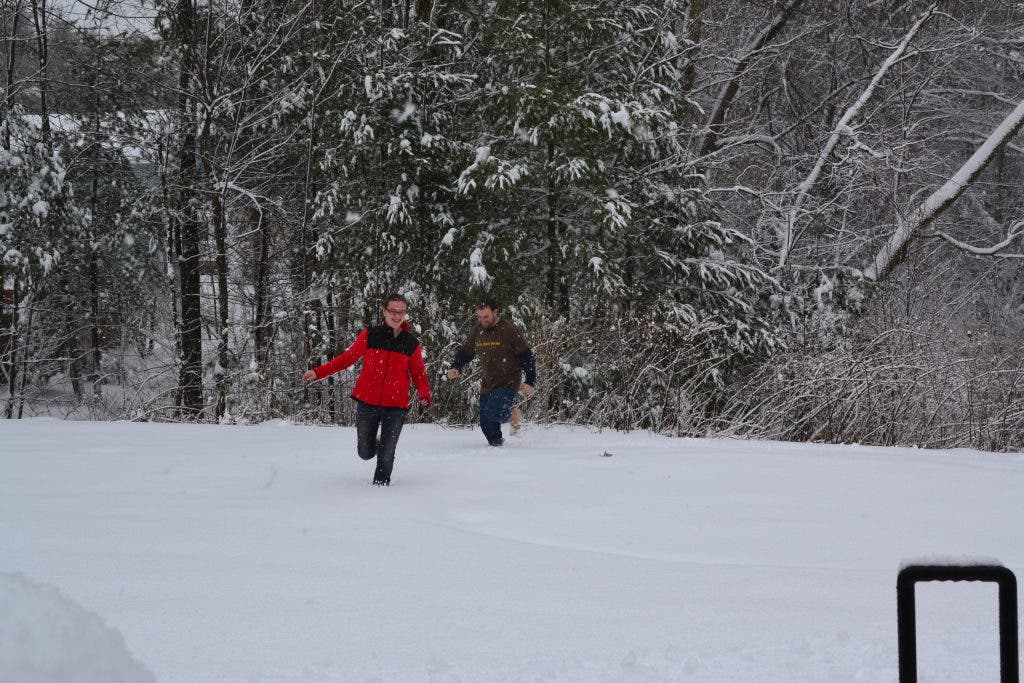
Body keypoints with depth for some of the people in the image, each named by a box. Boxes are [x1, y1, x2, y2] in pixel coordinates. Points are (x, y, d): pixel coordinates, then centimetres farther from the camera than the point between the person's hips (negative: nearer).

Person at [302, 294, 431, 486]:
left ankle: (381, 484, 24)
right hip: (367, 403, 0)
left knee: (386, 455, -2)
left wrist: (425, 396, -11)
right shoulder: (369, 336, 0)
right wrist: (317, 373, -3)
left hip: (396, 407, 0)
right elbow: (347, 358, 5)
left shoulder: (412, 344, 2)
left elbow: (419, 374, 8)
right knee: (365, 453, 7)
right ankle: (375, 443, 42)